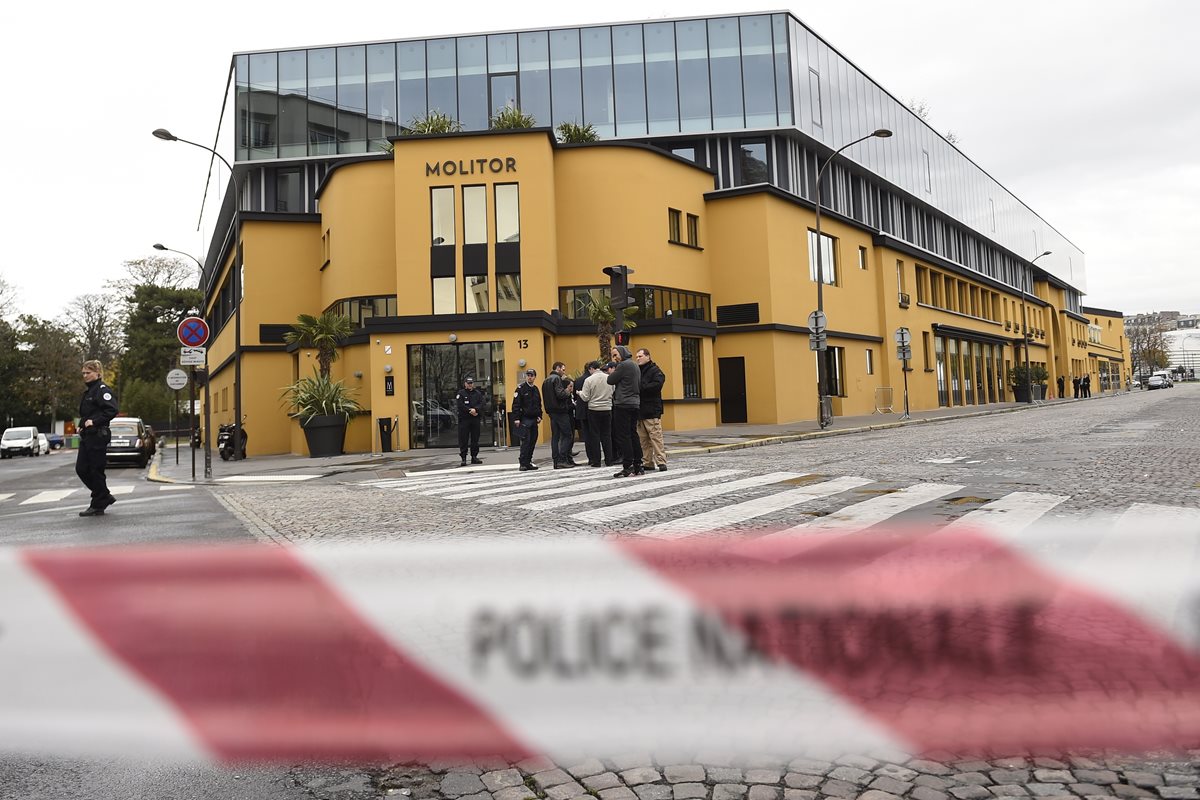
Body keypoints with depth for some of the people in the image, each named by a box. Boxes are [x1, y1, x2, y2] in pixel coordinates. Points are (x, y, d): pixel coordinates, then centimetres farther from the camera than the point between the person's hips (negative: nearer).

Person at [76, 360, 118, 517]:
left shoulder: (102, 390, -11)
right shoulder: (88, 392, 19)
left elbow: (112, 410, -22)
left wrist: (93, 421, -23)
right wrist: (82, 425, 10)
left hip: (98, 436, -9)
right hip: (86, 436, 9)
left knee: (96, 471, -3)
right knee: (81, 469, 8)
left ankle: (98, 506, 7)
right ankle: (105, 497, 20)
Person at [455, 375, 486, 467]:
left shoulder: (478, 393, 12)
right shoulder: (461, 393, 2)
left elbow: (483, 403, -1)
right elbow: (459, 405, -9)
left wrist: (475, 409, -17)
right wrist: (470, 411, -14)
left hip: (476, 419, 4)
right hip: (464, 419, -4)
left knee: (475, 438, 8)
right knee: (463, 439, -5)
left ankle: (474, 457, 16)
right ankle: (463, 458, -3)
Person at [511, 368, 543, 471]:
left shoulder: (536, 389, 15)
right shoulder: (521, 388, -6)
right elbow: (516, 404, -10)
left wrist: (539, 416, 11)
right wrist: (516, 418, -16)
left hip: (534, 420, 7)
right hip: (524, 419, -7)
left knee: (533, 441, 7)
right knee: (525, 441, -10)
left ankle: (528, 462, 15)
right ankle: (523, 463, -6)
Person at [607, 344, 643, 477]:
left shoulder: (624, 365, -12)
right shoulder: (634, 365, 18)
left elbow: (610, 380, -11)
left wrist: (611, 371, 8)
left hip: (623, 405, -9)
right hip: (634, 404, 9)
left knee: (623, 436, -6)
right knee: (633, 435, 12)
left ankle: (628, 467, -6)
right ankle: (638, 466, 14)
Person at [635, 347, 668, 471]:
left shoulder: (655, 370, -3)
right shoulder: (636, 370, 18)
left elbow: (657, 385, -19)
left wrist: (640, 388, -17)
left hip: (652, 411, -7)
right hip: (639, 410, 7)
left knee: (656, 437, -9)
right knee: (643, 439, 9)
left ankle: (661, 461, -7)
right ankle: (648, 462, 15)